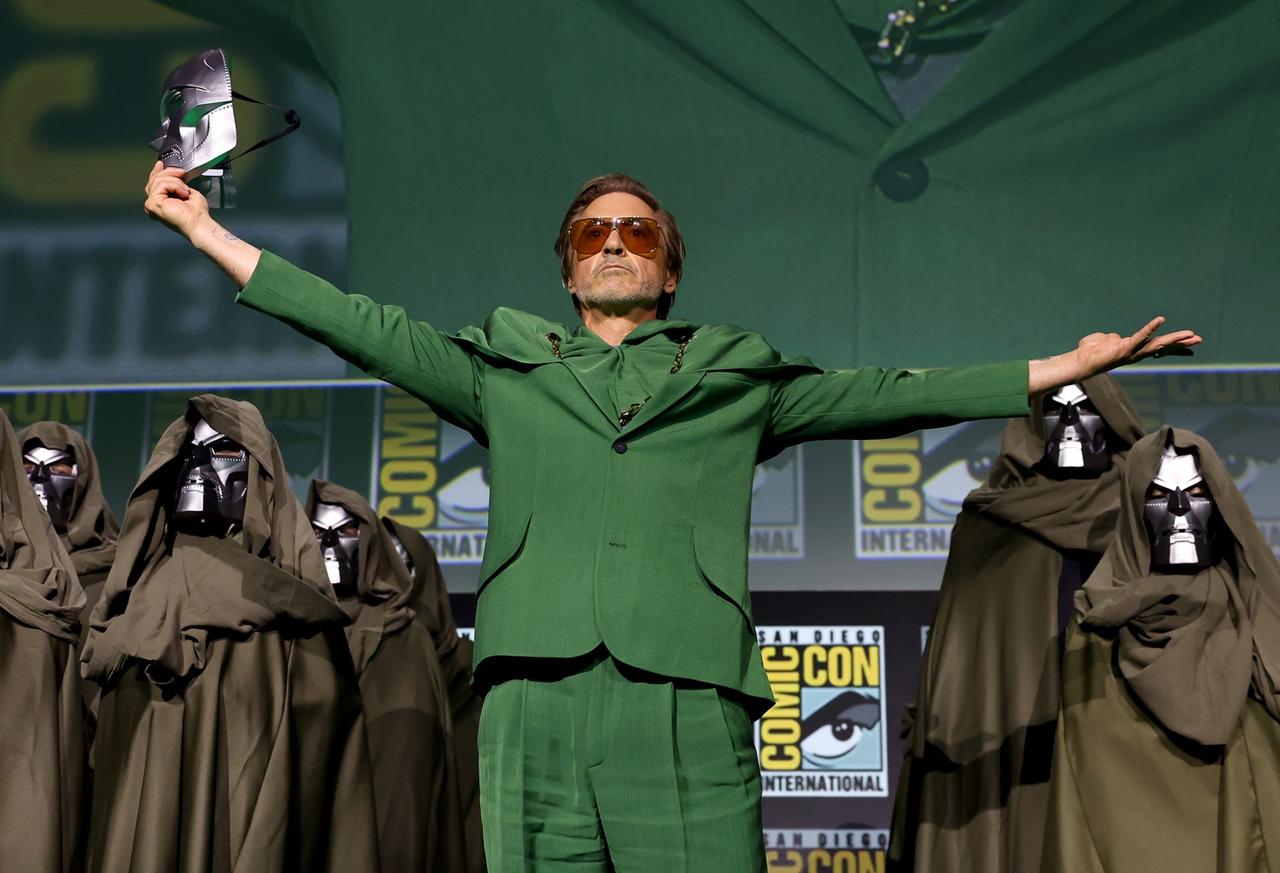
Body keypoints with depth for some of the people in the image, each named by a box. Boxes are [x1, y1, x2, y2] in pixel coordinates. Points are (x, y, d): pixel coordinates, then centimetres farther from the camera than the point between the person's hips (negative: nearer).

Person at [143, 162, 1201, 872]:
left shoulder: (738, 378, 19)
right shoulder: (505, 372, 21)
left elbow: (892, 394, 16)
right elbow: (363, 326, 20)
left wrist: (1072, 365, 13)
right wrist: (207, 231, 19)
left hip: (688, 700, -1)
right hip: (532, 701, 1)